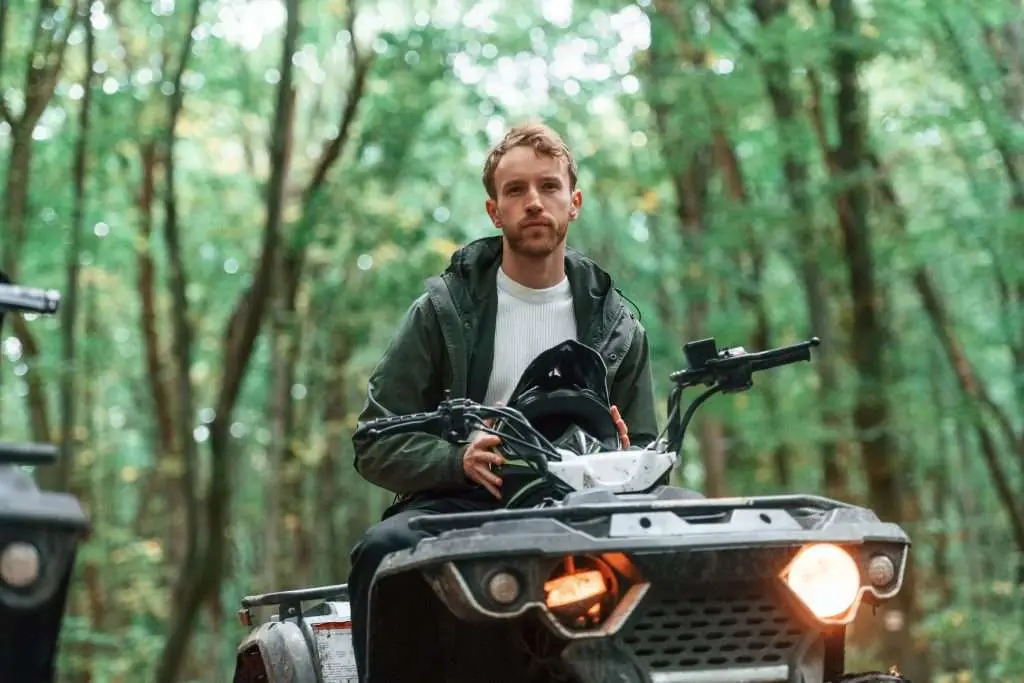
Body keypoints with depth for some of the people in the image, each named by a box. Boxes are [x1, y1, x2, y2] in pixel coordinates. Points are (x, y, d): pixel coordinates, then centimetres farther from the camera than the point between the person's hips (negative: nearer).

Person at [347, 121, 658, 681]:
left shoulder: (616, 326, 15)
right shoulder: (444, 309, 8)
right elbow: (374, 443, 3)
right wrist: (458, 459, -16)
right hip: (457, 503, -1)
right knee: (383, 550, -35)